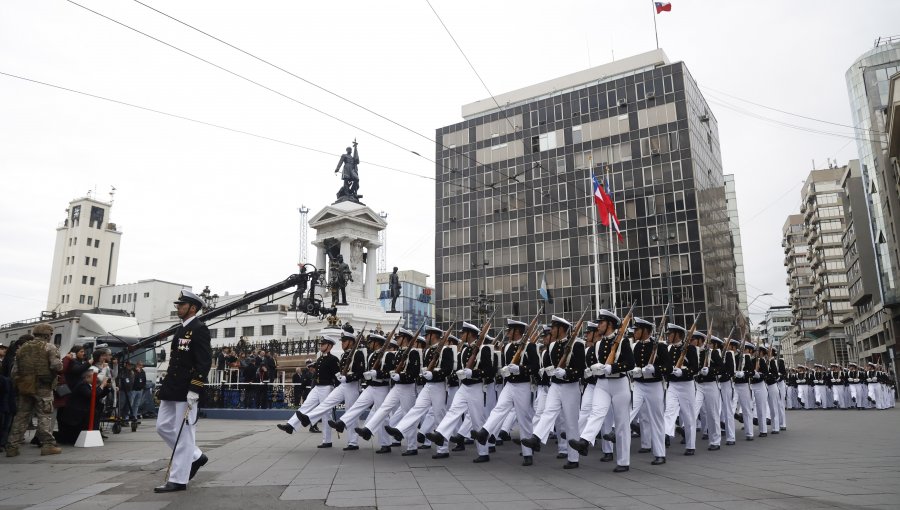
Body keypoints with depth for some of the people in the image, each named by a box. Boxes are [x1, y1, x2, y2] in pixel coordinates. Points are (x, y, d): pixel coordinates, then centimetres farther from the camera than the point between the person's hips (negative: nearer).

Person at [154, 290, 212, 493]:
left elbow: (205, 362, -18)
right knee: (163, 427, 14)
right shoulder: (180, 330, 17)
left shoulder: (199, 329, -11)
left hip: (187, 391, -10)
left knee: (183, 433, -4)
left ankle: (178, 480, 4)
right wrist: (166, 386, 20)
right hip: (172, 389, 10)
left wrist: (194, 390, -22)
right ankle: (195, 457, 26)